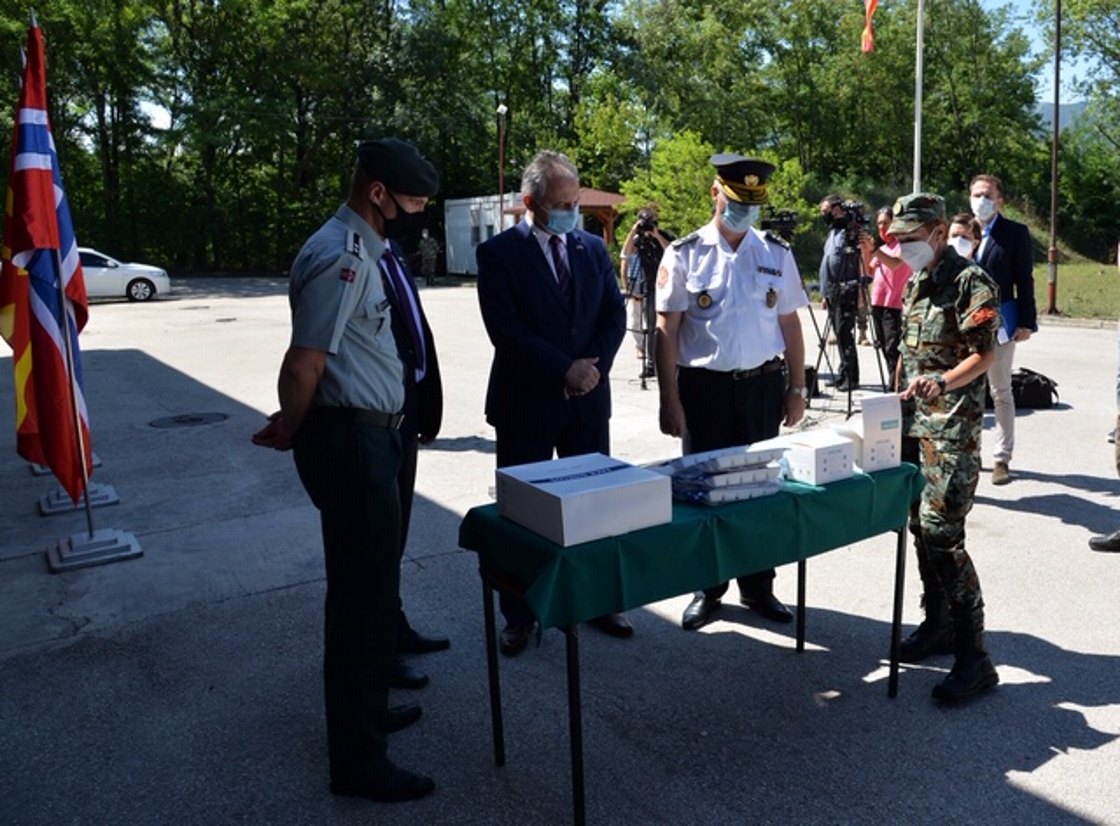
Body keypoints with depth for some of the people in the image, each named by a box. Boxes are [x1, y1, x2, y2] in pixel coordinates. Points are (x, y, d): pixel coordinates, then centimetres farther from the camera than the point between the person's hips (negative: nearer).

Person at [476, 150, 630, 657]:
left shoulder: (593, 248, 9)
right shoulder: (498, 253, -6)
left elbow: (615, 314, 6)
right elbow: (505, 328, -14)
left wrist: (594, 366, -11)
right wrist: (564, 369, -17)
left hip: (589, 399, 4)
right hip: (525, 404, -4)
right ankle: (518, 616, 21)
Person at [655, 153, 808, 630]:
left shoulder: (777, 254, 5)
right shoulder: (685, 255, -3)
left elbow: (790, 323, 9)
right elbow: (666, 330, -5)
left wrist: (797, 388, 6)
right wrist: (669, 400, -10)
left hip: (763, 384, 3)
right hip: (704, 387, -2)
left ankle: (758, 587, 28)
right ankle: (707, 589, 24)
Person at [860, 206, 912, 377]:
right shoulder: (882, 247, 20)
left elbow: (895, 263, -23)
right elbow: (870, 272, 15)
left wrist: (873, 249, -31)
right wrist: (866, 252, 1)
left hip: (894, 305, -8)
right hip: (877, 303, 9)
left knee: (893, 349, -14)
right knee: (885, 347, 12)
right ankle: (893, 383, 20)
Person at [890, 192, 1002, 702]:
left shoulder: (970, 282, -10)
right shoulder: (914, 283, 15)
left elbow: (984, 355, -16)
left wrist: (941, 383, -32)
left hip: (953, 427, -8)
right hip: (913, 424, 8)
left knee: (941, 532, -14)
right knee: (919, 526, 11)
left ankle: (973, 655, -6)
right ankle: (938, 624, 25)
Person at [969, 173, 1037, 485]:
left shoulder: (1016, 233, -2)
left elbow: (1024, 280, -3)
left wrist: (1026, 322, -8)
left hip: (999, 322, -2)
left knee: (1001, 392, 5)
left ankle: (1002, 458, 13)